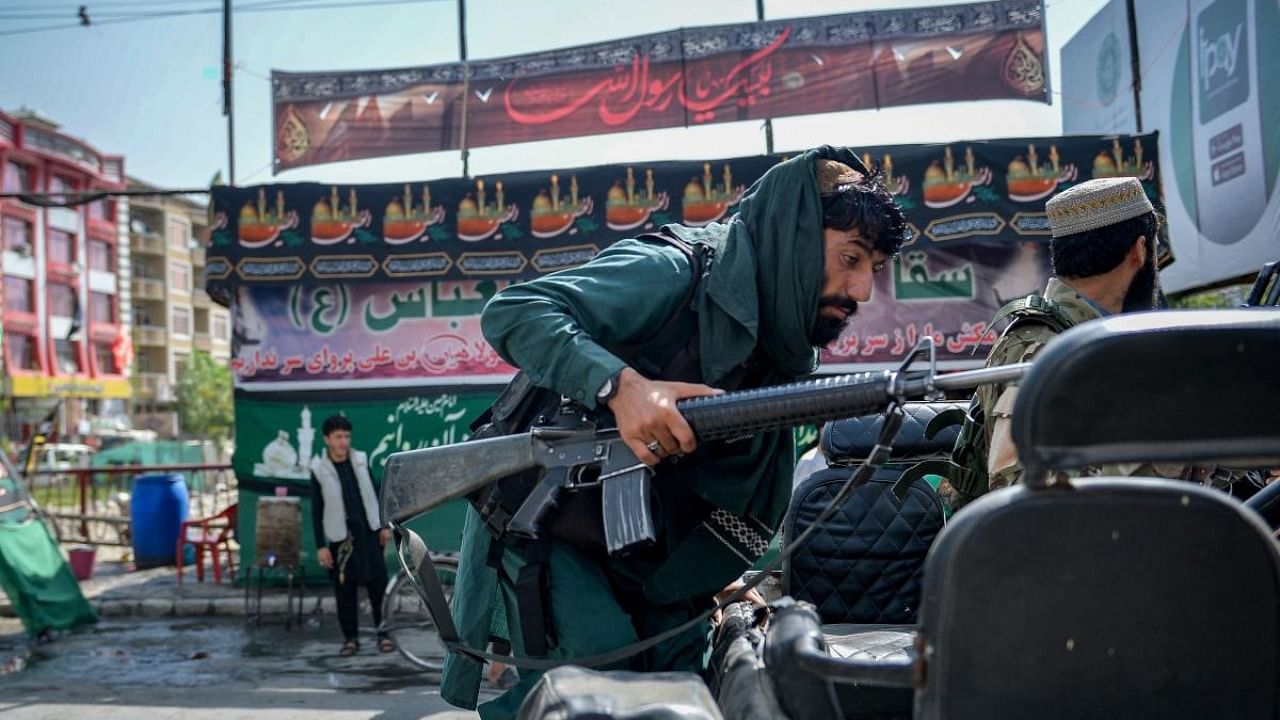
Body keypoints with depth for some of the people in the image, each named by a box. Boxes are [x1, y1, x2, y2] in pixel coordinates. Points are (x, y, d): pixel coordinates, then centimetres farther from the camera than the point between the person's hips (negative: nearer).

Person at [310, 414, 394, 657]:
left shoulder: (360, 460, 3)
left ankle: (383, 632, 10)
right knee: (344, 589, 4)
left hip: (369, 532, 2)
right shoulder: (319, 469, -5)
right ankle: (350, 637, 14)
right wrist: (321, 545, -6)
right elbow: (317, 510, -3)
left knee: (378, 582, 1)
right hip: (340, 536, -2)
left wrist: (384, 525, 7)